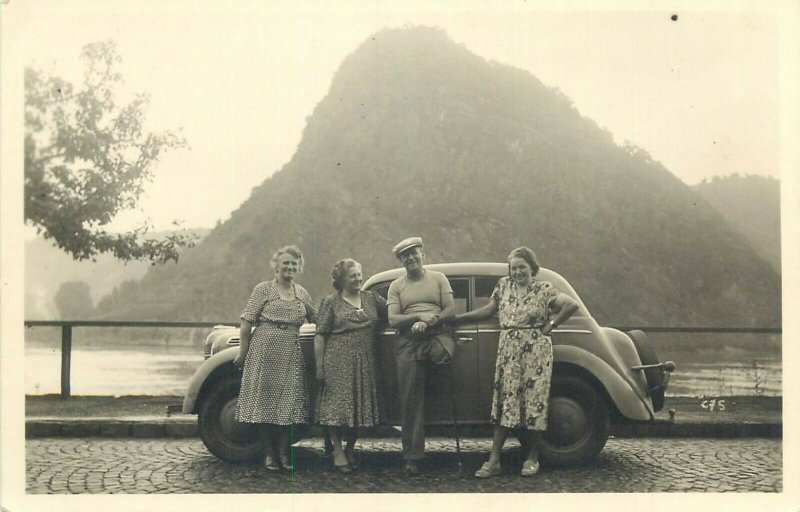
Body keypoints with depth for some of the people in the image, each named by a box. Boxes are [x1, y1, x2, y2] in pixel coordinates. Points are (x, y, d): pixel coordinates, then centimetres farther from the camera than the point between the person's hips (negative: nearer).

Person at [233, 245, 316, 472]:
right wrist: (242, 353, -6)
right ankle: (269, 453, 11)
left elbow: (316, 319, 27)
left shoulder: (302, 293, 14)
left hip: (291, 355, 4)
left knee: (288, 401, 3)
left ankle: (284, 452, 12)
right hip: (264, 351, -4)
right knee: (266, 400, 2)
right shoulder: (263, 289, -1)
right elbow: (247, 322, -3)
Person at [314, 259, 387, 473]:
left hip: (365, 364, 5)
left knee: (361, 406, 8)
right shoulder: (330, 302, 0)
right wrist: (319, 366, -8)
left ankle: (351, 450, 24)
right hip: (338, 362, -4)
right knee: (337, 405, -4)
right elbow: (320, 336, -3)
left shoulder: (371, 298, 13)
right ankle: (338, 452, 6)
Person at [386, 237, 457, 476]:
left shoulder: (438, 278, 12)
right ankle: (412, 456, 3)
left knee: (445, 349, -38)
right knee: (410, 400, -2)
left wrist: (428, 322, -13)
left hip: (436, 337, 0)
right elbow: (393, 320, 2)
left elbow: (450, 311, 3)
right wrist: (418, 316, -13)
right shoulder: (396, 286, 13)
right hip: (408, 344, 0)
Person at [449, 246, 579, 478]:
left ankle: (533, 457, 13)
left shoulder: (544, 289, -1)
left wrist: (550, 325, -6)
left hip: (535, 351, -3)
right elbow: (489, 309, 15)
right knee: (505, 401, 0)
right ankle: (494, 460, -1)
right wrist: (457, 318, 12)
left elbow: (572, 305, -7)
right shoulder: (503, 285, 10)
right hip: (508, 350, 3)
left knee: (533, 399, -1)